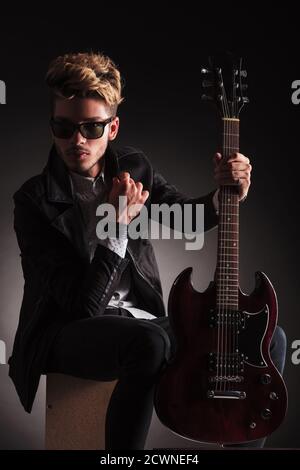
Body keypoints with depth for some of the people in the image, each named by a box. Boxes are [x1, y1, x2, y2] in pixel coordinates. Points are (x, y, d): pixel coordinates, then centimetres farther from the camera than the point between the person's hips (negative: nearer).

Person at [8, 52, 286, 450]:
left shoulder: (134, 167, 2)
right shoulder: (34, 200, -15)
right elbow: (82, 303, -19)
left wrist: (224, 195, -18)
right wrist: (117, 223, -27)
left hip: (140, 321, 6)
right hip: (65, 333, -6)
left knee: (268, 338, -5)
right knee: (150, 342, -39)